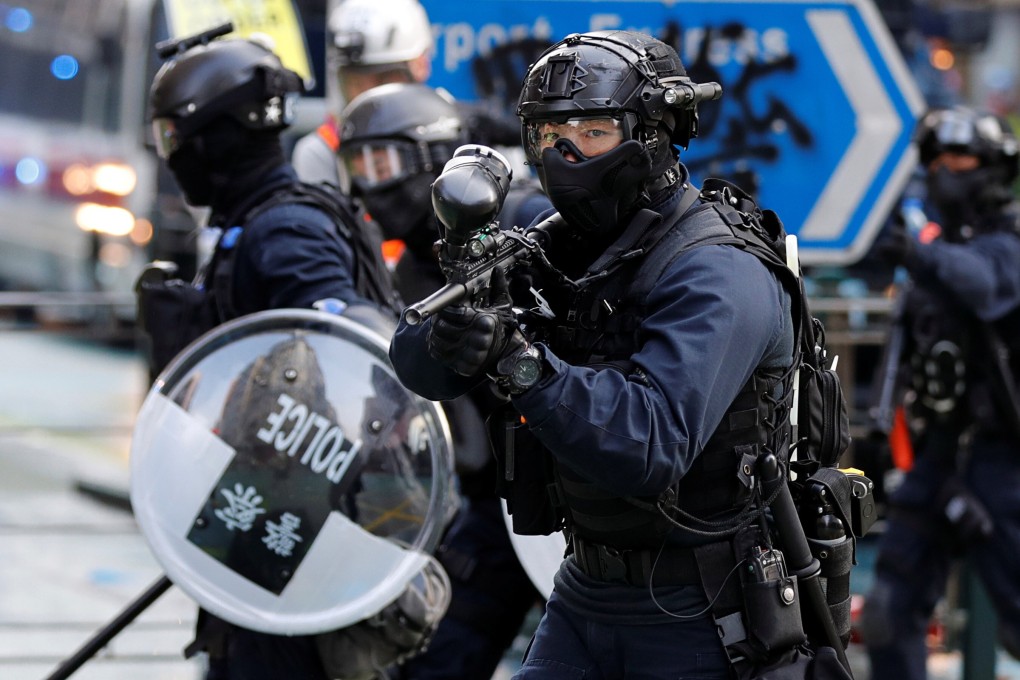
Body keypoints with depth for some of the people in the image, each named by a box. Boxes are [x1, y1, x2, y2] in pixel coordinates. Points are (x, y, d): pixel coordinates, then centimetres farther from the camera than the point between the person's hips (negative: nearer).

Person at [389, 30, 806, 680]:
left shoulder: (716, 276, -18)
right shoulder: (554, 248, 4)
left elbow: (649, 444, -31)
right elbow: (419, 368, -3)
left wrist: (521, 363, -39)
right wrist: (456, 308, -25)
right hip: (584, 591, 6)